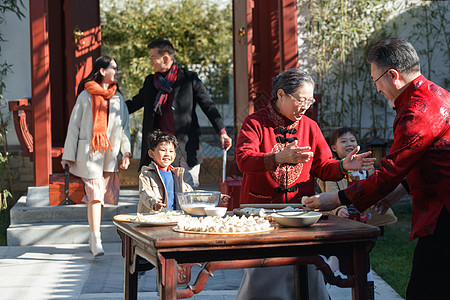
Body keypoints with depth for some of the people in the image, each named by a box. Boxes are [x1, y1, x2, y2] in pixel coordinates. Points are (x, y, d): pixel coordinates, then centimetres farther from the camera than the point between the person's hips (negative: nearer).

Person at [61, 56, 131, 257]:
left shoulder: (118, 98, 14)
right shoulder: (85, 96, 0)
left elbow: (124, 127, 15)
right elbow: (74, 125, 3)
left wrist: (126, 152, 3)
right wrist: (68, 156, 1)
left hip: (110, 153, 5)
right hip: (89, 152, -5)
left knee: (101, 196, 7)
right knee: (94, 195, -13)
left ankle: (93, 237, 18)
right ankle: (96, 242, -15)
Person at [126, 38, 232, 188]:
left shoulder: (189, 78, 1)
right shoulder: (150, 81, 14)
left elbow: (208, 105, 1)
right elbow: (134, 103, 24)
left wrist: (222, 132, -9)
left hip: (185, 149, -3)